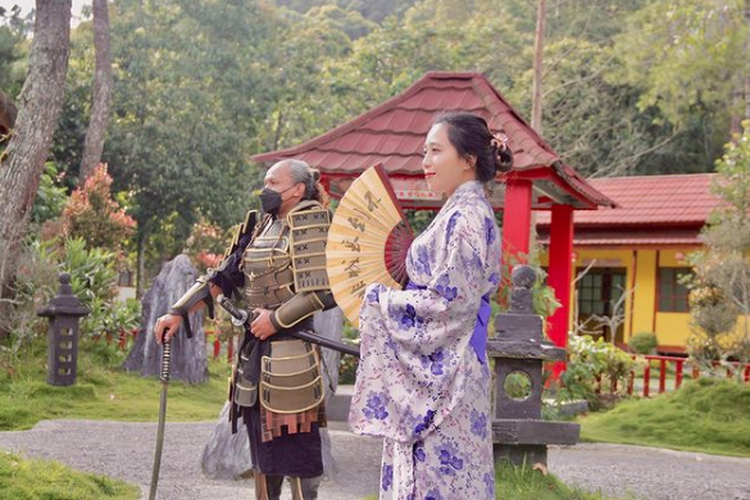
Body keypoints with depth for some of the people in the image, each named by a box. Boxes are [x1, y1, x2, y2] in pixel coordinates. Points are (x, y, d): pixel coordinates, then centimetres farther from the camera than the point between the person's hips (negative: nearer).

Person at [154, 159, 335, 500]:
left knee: (296, 451, -5)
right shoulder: (261, 228, 15)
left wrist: (277, 318, -14)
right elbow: (222, 278, 17)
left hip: (289, 355, -8)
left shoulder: (309, 222, -10)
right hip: (255, 352, 8)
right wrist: (179, 312, 10)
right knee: (263, 450, 15)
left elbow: (325, 290, -19)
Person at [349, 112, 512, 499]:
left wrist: (380, 300, -10)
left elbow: (450, 301, -20)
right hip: (435, 370, 10)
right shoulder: (462, 212, 15)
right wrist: (389, 299, 11)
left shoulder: (466, 217, -14)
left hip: (444, 375, -10)